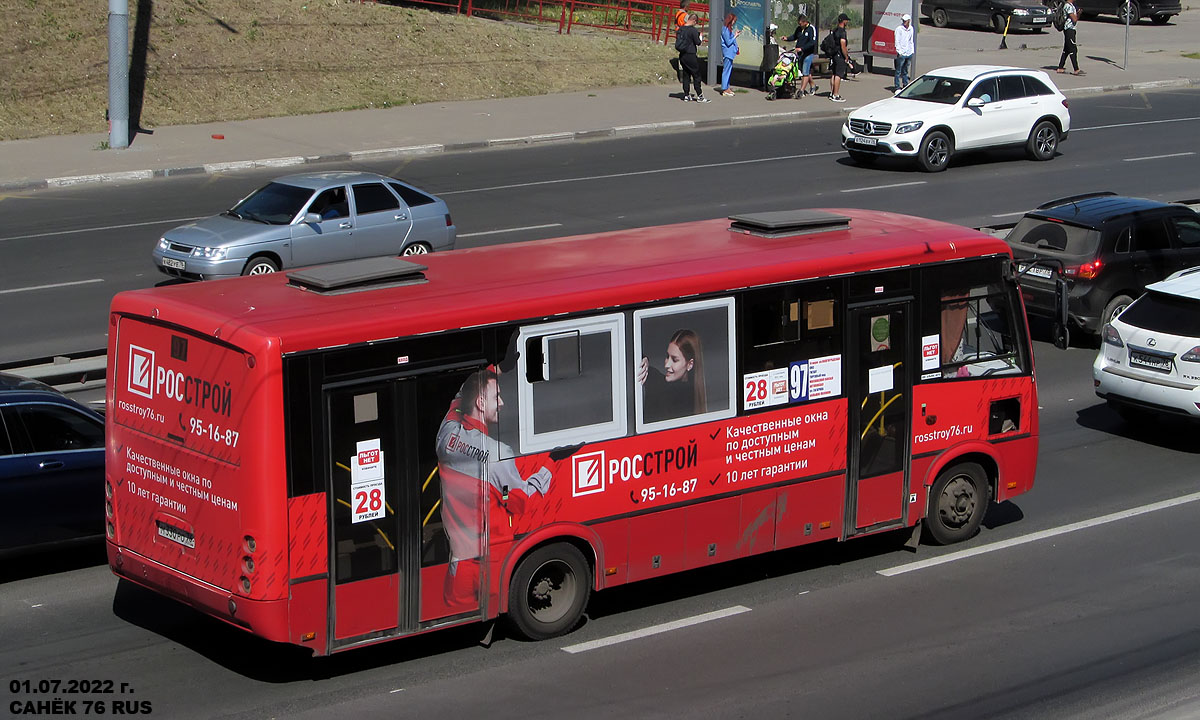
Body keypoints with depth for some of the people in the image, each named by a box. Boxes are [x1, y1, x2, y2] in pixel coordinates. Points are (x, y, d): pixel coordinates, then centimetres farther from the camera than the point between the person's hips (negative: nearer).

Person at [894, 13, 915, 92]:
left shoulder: (911, 29, 10)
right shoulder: (899, 29, -6)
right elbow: (897, 41, -7)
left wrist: (912, 51, 15)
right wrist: (899, 52, -12)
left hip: (909, 53, 5)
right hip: (901, 54, -5)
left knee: (905, 71, 13)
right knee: (898, 72, -1)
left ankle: (905, 86, 19)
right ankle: (898, 88, 2)